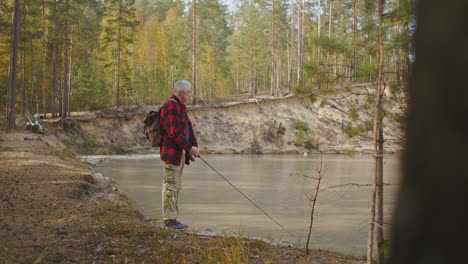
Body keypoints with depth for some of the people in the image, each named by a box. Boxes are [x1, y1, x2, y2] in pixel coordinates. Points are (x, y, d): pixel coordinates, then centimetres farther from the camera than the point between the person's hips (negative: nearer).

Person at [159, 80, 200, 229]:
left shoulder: (180, 107, 18)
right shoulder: (171, 106, -15)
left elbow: (189, 128, 13)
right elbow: (174, 132, -22)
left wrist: (194, 146, 0)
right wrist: (189, 147, -18)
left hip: (180, 153, 10)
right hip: (171, 153, -10)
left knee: (176, 187, 12)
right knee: (170, 186, -6)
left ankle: (172, 219, 17)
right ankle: (169, 220, -2)